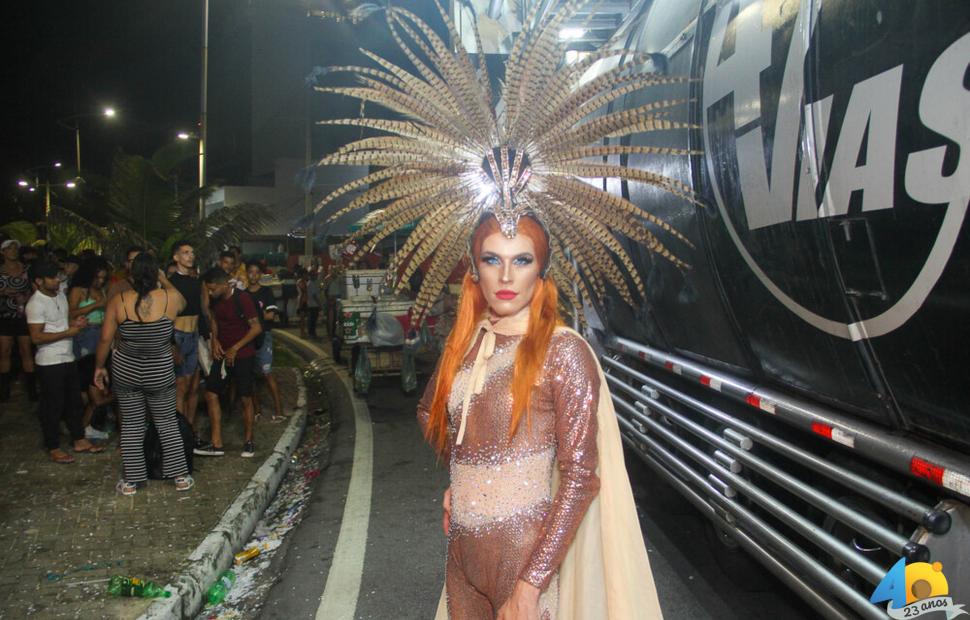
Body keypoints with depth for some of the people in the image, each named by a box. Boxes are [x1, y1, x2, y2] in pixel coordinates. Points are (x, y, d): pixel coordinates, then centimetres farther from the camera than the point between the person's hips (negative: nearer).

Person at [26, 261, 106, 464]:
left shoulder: (60, 295, 9)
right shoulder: (36, 304, -17)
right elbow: (36, 337, -21)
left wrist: (75, 323, 2)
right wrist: (68, 332, -20)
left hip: (67, 358, 8)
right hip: (49, 363, -8)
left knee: (73, 401, 16)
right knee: (53, 405, 2)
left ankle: (79, 440, 27)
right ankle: (53, 448, 14)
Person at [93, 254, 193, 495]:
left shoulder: (118, 301, -12)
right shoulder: (170, 298, -14)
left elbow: (105, 339, -7)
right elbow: (182, 303, 12)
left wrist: (99, 367, 8)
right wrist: (164, 280, 23)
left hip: (125, 372, 1)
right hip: (160, 374, -1)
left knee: (131, 425, 13)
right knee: (167, 423, 13)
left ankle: (130, 481, 21)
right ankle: (180, 476, 20)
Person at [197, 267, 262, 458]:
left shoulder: (242, 299, -19)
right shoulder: (215, 299, 0)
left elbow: (256, 327, -17)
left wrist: (235, 349, -16)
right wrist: (215, 340, 2)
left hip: (242, 355, -6)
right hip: (222, 354, 6)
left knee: (245, 399, 2)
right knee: (211, 395, 2)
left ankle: (248, 441, 17)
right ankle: (216, 444, 8)